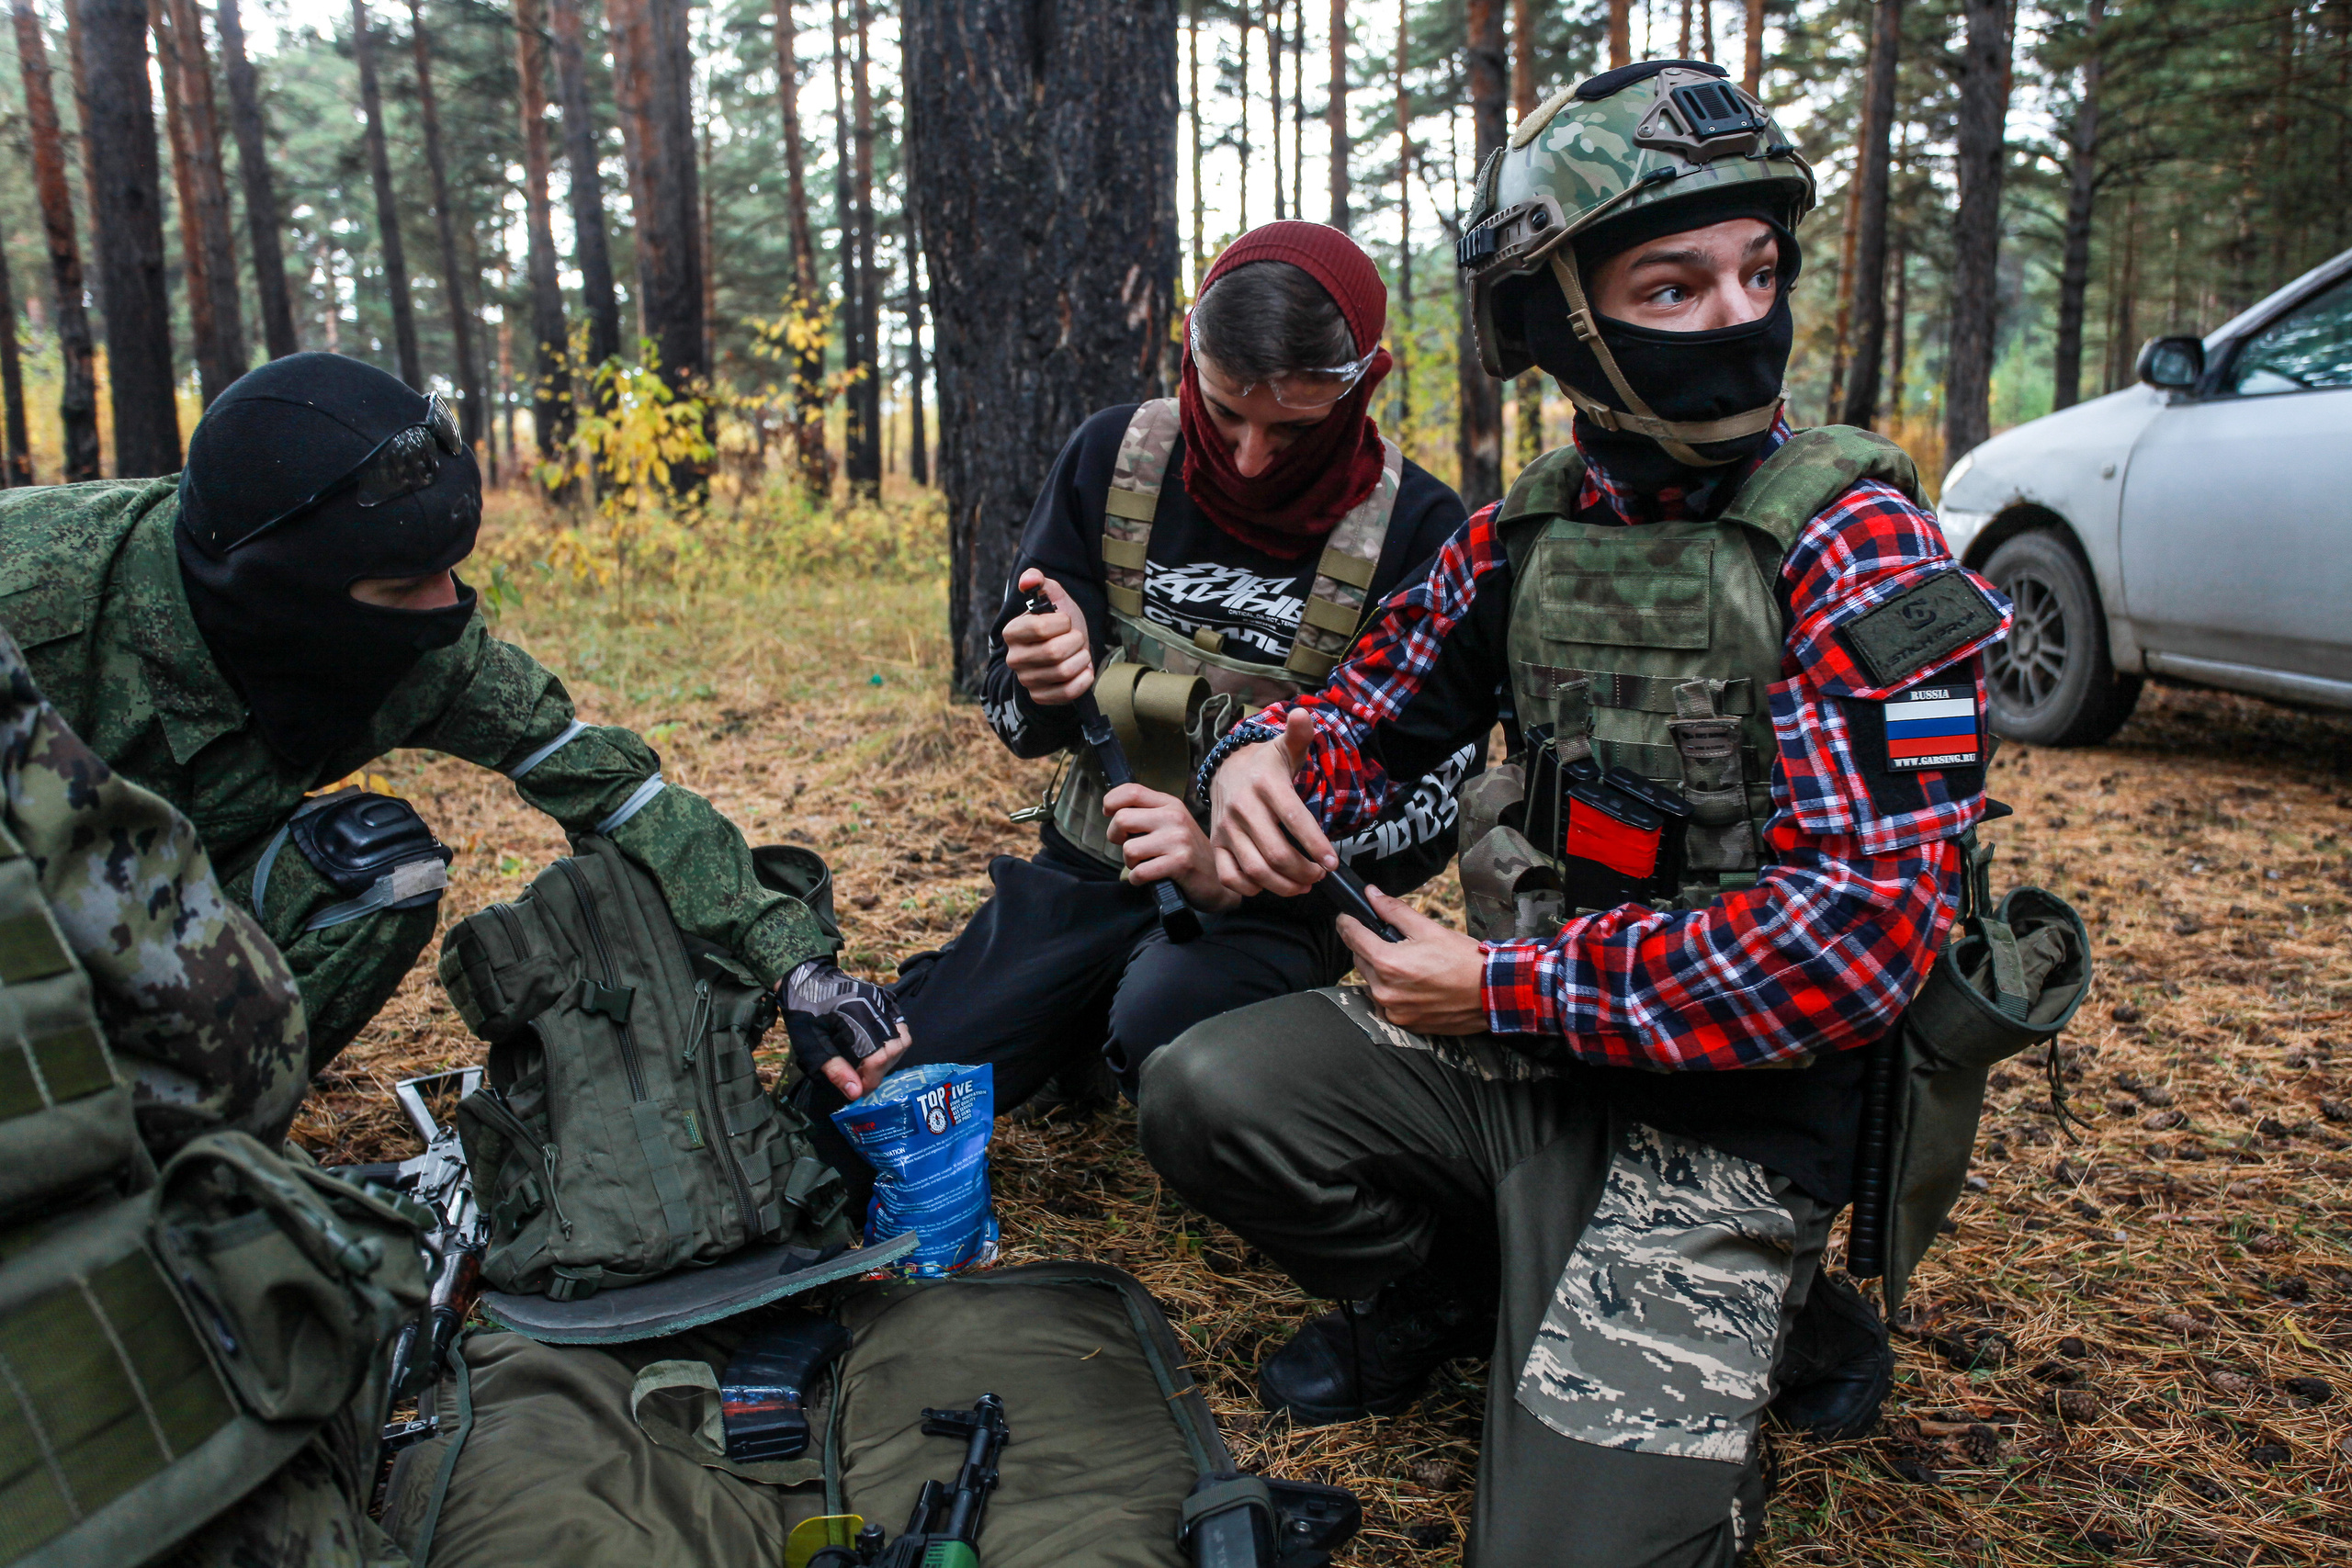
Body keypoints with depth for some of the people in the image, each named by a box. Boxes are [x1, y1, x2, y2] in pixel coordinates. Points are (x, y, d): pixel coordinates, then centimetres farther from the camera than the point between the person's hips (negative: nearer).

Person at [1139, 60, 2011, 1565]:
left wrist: (1506, 987, -19)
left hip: (1730, 1112, -5)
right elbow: (1376, 705, 13)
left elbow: (1864, 928, -23)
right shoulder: (1527, 529, 2)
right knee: (1206, 1092, -11)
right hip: (1521, 1044, 5)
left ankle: (1685, 1381, 18)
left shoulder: (1852, 545, -15)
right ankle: (1448, 1289, 16)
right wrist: (1269, 759, -13)